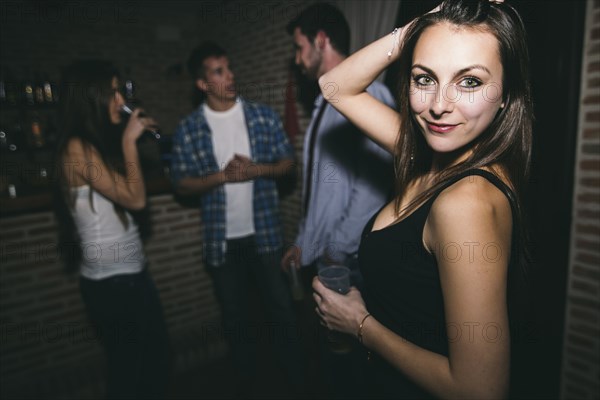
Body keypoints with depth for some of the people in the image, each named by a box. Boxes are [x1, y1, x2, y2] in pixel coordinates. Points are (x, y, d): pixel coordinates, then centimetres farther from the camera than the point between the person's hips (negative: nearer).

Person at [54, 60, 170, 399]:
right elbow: (135, 198, -22)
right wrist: (129, 141, -15)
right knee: (129, 370, 11)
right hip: (112, 280, -9)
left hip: (130, 271, 9)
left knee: (157, 352, 21)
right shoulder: (77, 148, -17)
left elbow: (126, 198, 8)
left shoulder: (100, 144, 10)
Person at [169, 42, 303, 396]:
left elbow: (288, 163, 0)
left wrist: (256, 170, -17)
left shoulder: (264, 116, -2)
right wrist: (223, 175, -17)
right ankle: (246, 380, 41)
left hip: (265, 233, 0)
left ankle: (298, 379, 34)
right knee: (235, 317, 17)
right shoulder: (188, 129, -3)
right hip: (222, 240, 1)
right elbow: (182, 183, -2)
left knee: (283, 310, 11)